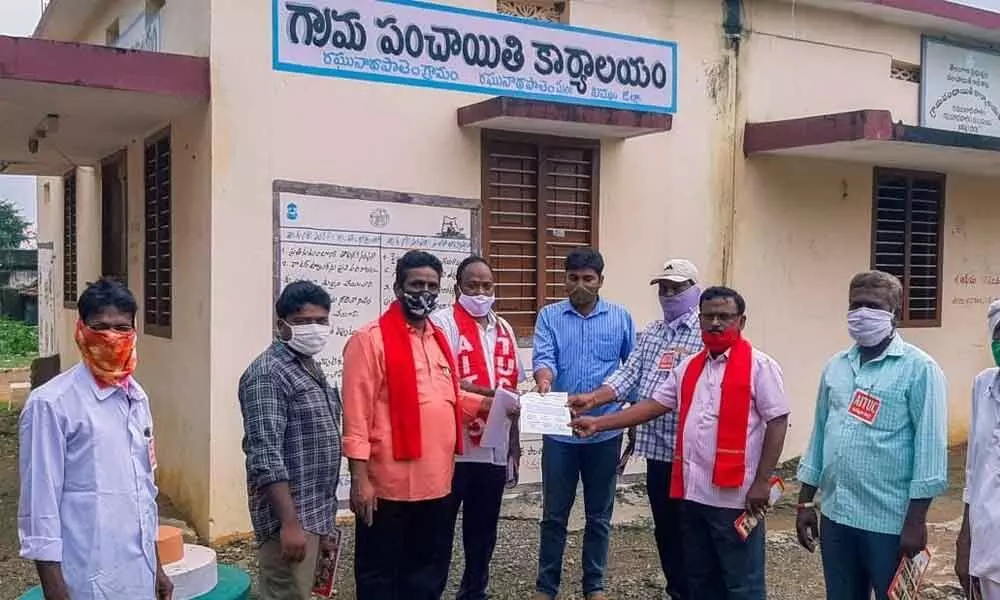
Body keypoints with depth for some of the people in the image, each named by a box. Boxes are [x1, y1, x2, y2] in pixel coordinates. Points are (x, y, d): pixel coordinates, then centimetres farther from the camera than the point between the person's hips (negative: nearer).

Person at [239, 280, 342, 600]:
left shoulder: (312, 369, 13)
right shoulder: (267, 374, -15)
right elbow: (266, 456, -23)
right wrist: (290, 522, -26)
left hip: (315, 514, 9)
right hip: (290, 516, -9)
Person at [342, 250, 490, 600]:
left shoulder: (438, 338, 14)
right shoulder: (370, 339, -10)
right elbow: (357, 413, -14)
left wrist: (486, 405, 7)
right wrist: (359, 477, -17)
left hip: (436, 480, 7)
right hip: (389, 484, -7)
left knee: (429, 571, 18)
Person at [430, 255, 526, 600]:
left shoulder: (503, 329, 14)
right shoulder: (443, 322, -6)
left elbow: (512, 388, 16)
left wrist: (514, 441, 14)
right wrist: (489, 392, -24)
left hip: (495, 448, 6)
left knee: (484, 530, 16)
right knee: (440, 528, 4)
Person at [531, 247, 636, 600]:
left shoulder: (620, 318, 3)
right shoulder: (549, 316, 1)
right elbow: (544, 357, -13)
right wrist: (544, 381, -35)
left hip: (606, 432, 1)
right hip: (560, 431, 0)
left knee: (599, 515, 11)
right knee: (554, 514, 8)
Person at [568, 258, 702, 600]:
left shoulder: (707, 332, -6)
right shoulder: (650, 333, 15)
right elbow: (628, 375, 7)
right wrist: (592, 399, -8)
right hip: (656, 447, 6)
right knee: (664, 528, 14)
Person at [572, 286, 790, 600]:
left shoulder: (760, 366, -7)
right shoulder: (688, 367, 12)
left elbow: (777, 423, -10)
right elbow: (654, 405, 12)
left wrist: (762, 482, -14)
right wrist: (598, 423, 5)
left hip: (735, 494, -6)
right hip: (693, 491, 7)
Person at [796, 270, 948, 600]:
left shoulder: (919, 368, -8)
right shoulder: (836, 366, 8)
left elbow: (930, 446, -11)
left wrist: (916, 520, -14)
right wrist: (805, 502, 11)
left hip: (890, 521, -5)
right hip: (835, 515, 5)